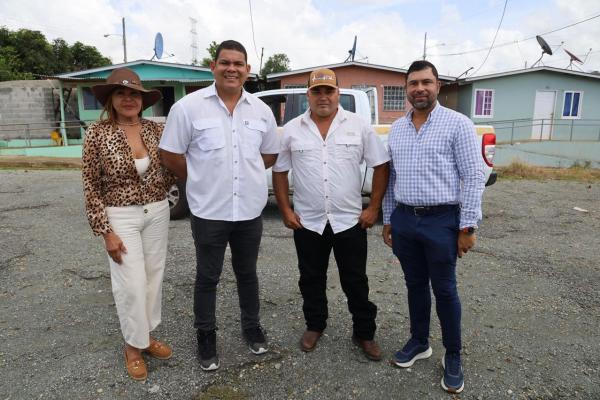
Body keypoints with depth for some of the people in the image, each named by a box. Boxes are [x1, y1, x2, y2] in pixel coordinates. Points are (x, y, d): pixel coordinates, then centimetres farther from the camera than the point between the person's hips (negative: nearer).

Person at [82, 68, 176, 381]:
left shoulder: (155, 130, 0)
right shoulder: (97, 133, -10)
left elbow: (169, 172, 13)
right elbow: (91, 187, -8)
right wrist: (106, 232, -11)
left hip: (157, 212, 4)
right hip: (121, 217, -4)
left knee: (154, 277, 13)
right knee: (132, 283, 0)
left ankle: (148, 335, 32)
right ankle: (133, 345, 23)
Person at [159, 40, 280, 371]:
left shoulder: (261, 110, 3)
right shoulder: (188, 107, -8)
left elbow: (269, 154, 14)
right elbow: (171, 156, -4)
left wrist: (243, 173, 7)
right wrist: (203, 181, 3)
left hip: (250, 210, 3)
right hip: (208, 211, -3)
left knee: (247, 273, 19)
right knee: (207, 277, 11)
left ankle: (252, 327, 39)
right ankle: (205, 336, 32)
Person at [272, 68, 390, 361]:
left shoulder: (359, 126, -2)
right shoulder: (292, 129, 1)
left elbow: (381, 166, 1)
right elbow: (279, 171, 6)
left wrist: (374, 208, -4)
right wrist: (285, 211, 0)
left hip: (350, 221, -1)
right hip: (307, 222, 1)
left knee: (356, 281, 9)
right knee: (311, 279, 15)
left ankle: (364, 333, 27)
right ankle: (314, 326, 36)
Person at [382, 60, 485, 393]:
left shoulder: (457, 124, -6)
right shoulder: (396, 128, 10)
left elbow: (473, 178, -8)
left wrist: (468, 227, -12)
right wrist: (388, 219, 13)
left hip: (441, 220, -4)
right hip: (404, 219, 5)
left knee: (444, 290, 6)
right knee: (415, 285, 16)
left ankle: (453, 357, 25)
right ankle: (419, 342, 35)